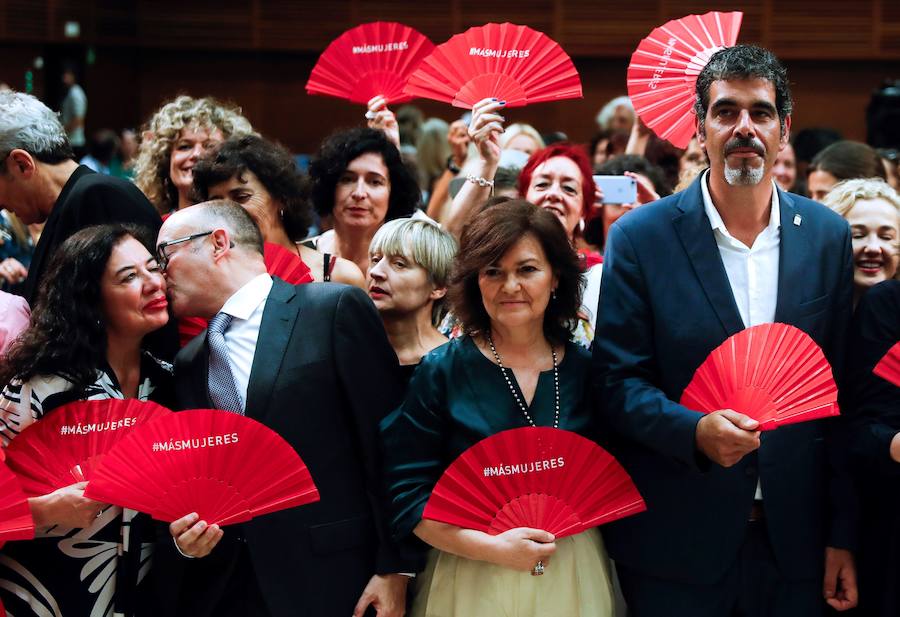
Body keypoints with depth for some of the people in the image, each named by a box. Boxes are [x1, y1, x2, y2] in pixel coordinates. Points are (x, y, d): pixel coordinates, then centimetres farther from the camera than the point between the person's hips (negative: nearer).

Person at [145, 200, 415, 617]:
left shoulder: (336, 309, -4)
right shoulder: (187, 364, 14)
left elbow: (387, 445, -8)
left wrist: (393, 567, -11)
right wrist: (182, 536, -3)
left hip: (327, 582, -5)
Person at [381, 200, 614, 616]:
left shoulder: (586, 368, 0)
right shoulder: (441, 372, -6)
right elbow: (409, 494, -8)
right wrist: (492, 548, -16)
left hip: (574, 577, 2)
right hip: (472, 581, -2)